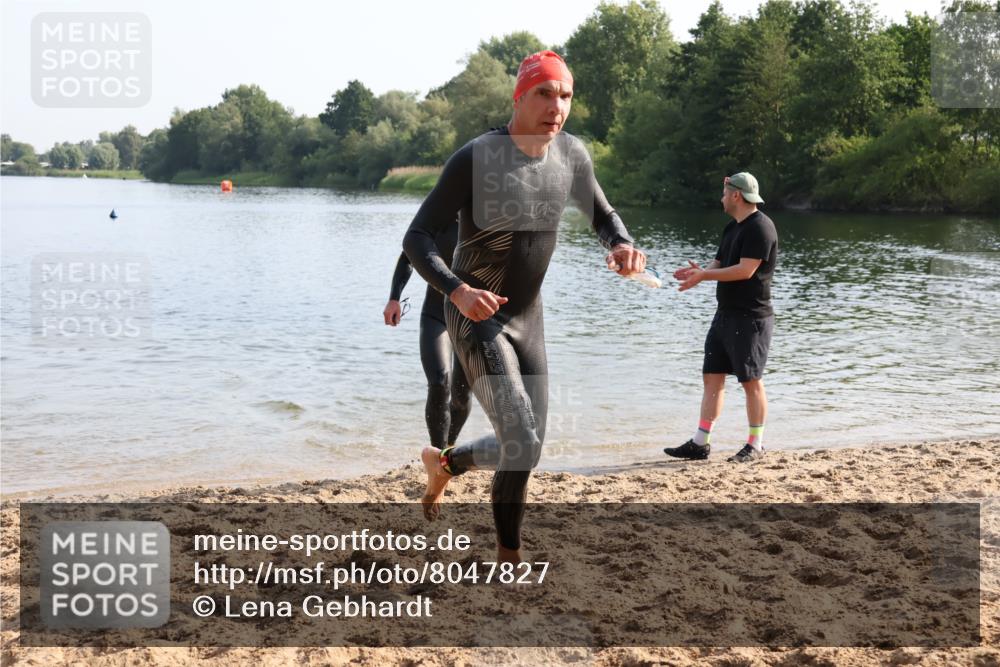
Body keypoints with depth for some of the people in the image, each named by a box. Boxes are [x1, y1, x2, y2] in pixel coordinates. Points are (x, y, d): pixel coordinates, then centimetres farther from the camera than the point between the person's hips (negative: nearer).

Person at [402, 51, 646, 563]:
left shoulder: (571, 155, -2)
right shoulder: (475, 158, -19)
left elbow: (602, 216, 14)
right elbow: (417, 239, -18)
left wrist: (622, 245, -10)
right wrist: (457, 290, -37)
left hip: (528, 316, 6)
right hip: (476, 317, -6)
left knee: (523, 447, 13)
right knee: (523, 445, -18)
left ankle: (444, 462, 43)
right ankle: (508, 558, 2)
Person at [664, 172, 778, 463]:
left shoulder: (760, 227, -14)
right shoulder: (733, 227, 17)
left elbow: (745, 270, -21)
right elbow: (720, 264, 17)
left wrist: (704, 275, -17)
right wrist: (699, 271, -4)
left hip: (751, 318, -9)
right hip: (725, 315, 10)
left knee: (751, 381, -2)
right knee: (712, 376, 7)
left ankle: (755, 445, 7)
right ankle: (700, 444, 10)